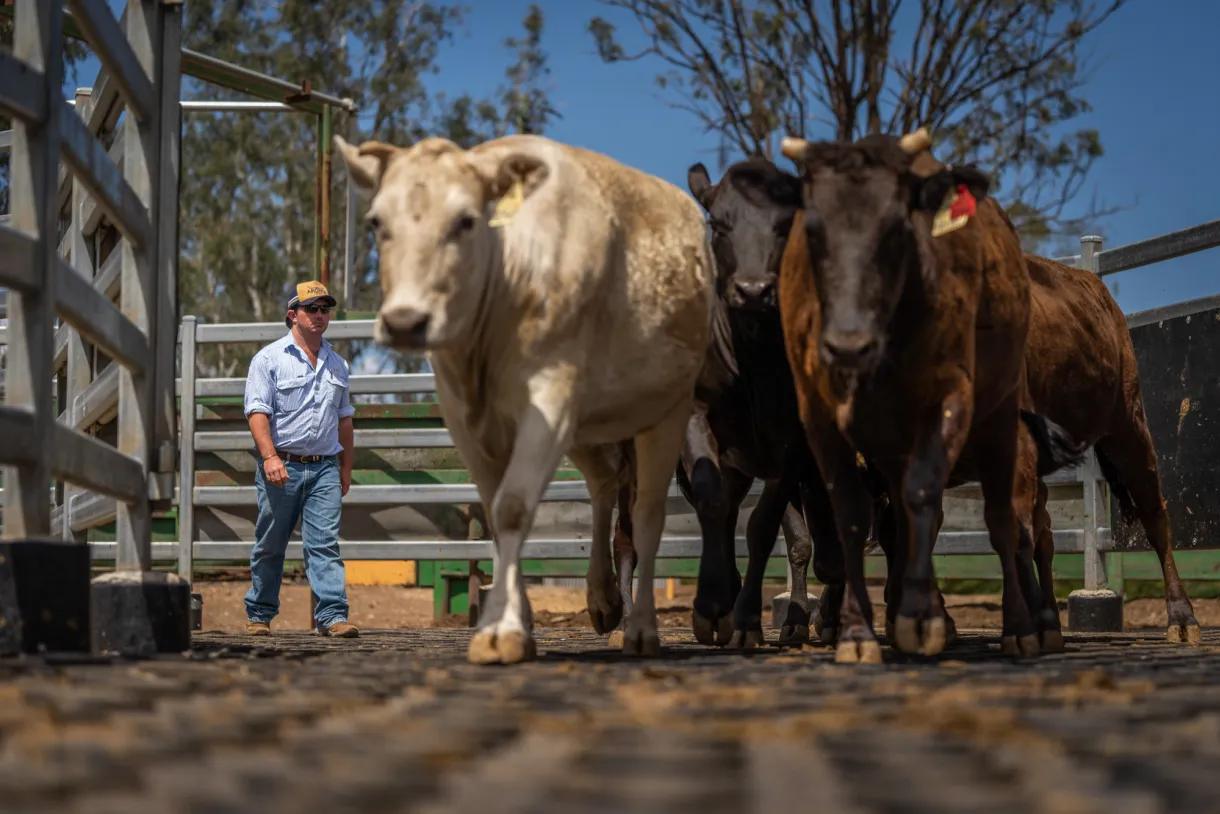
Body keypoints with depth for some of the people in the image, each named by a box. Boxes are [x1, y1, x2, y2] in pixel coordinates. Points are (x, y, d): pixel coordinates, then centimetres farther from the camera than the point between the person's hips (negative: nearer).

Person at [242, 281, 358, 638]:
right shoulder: (269, 359, -1)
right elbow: (258, 412, -10)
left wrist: (346, 467, 20)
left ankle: (332, 616, -14)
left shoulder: (337, 364, 16)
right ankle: (259, 615, 17)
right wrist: (269, 456, -22)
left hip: (324, 468, 3)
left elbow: (344, 418, 23)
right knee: (270, 546, 4)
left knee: (325, 543, -7)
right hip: (282, 467, -3)